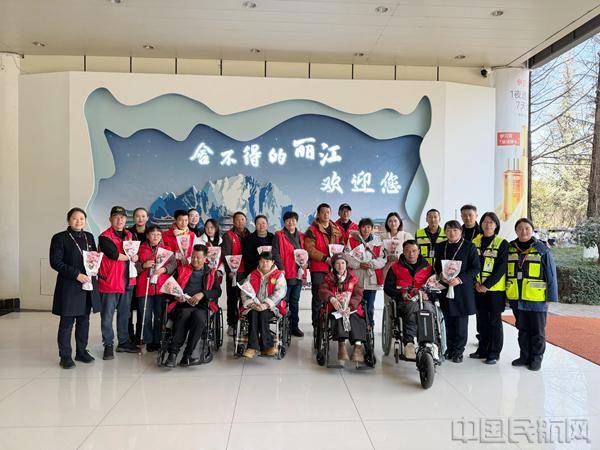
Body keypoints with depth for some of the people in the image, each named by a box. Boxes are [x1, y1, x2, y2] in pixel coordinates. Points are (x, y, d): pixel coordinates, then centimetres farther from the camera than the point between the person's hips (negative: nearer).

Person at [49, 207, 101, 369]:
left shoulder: (89, 237, 13)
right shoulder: (59, 238, -3)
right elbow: (55, 262, -10)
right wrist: (76, 274, -17)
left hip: (88, 284, 5)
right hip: (69, 286, -5)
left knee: (84, 320, 11)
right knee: (67, 322, 0)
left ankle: (82, 351, 22)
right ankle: (65, 356, 10)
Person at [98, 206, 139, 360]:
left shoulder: (129, 235, 13)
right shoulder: (105, 237, -8)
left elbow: (135, 255, 9)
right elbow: (114, 254, -19)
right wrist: (129, 257, -3)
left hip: (127, 281, 6)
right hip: (109, 282, -6)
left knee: (125, 314, 15)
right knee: (107, 316, 0)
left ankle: (124, 342, 26)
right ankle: (108, 345, 11)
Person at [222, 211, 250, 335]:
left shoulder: (250, 236, 13)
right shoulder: (228, 236, 2)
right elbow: (225, 254, -6)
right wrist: (229, 270, -16)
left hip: (247, 273, 3)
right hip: (234, 273, -3)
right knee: (232, 299, 3)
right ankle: (231, 324, 11)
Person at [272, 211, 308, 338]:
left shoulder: (301, 236, 14)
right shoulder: (279, 236, -2)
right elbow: (275, 253, -9)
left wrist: (306, 263, -1)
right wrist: (281, 268, -19)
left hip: (299, 273, 5)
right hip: (285, 273, -5)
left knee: (295, 301, 13)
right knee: (284, 301, -1)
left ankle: (295, 326, 21)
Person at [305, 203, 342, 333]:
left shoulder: (336, 229, 17)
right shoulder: (312, 230, -1)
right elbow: (310, 249, -11)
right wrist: (326, 258, -17)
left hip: (333, 268, 5)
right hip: (318, 269, -5)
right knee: (318, 297, -2)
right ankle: (317, 325, 5)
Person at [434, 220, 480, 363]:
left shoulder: (469, 246, -2)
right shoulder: (440, 246, 11)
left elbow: (475, 268, -5)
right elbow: (436, 265, 17)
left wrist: (460, 279, -16)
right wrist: (441, 275, -5)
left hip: (463, 290, -3)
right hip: (445, 288, 4)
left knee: (461, 323, 0)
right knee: (449, 322, 8)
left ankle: (458, 351, 12)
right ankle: (450, 349, 20)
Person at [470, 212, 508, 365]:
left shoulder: (502, 243, -4)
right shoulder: (475, 242, 8)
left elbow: (501, 267, -10)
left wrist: (487, 285, -15)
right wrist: (476, 282, -7)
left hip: (495, 289, -4)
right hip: (478, 288, 4)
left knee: (494, 321, 3)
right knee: (481, 320, 11)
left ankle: (494, 353, 13)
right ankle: (483, 350, 23)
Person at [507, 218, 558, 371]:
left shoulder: (542, 249, -5)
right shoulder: (510, 249, 6)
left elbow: (551, 275, -3)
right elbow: (505, 272, 13)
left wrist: (551, 297, -6)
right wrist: (505, 294, 11)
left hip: (536, 299, -4)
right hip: (517, 299, 4)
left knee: (537, 331, 7)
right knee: (522, 329, 15)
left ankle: (536, 358, 20)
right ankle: (525, 356, 27)